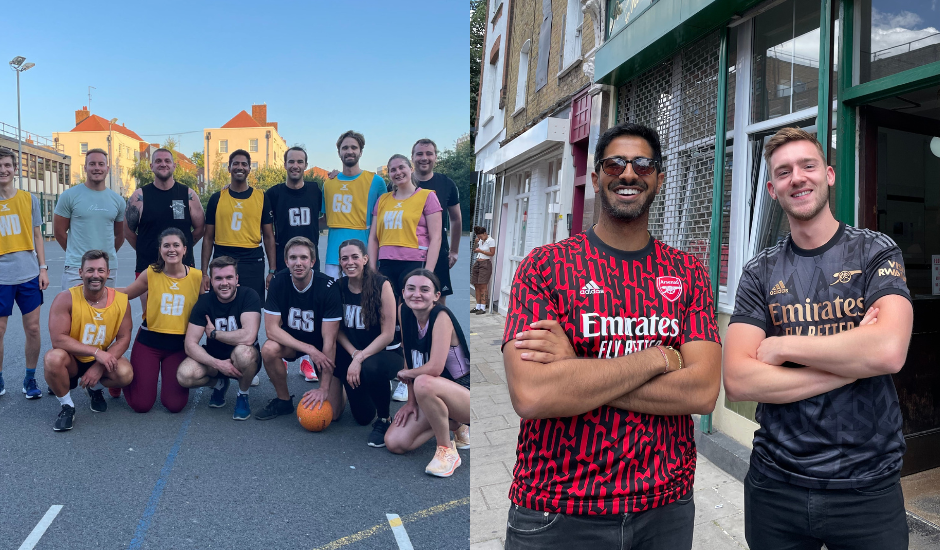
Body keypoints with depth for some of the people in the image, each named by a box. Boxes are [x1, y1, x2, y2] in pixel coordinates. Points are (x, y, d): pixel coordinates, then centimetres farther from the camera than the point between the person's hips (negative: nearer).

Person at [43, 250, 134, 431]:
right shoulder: (66, 299, -19)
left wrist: (100, 366, -21)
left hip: (102, 359, 2)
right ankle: (66, 406, -6)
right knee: (53, 358, -35)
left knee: (126, 373, -28)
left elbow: (124, 338, -9)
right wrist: (96, 352, -32)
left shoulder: (121, 300, -12)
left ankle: (95, 388, 11)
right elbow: (58, 339, -25)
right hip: (72, 360, -1)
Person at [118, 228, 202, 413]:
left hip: (179, 345, 0)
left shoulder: (197, 277, -6)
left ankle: (175, 379, 28)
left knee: (174, 405, -7)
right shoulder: (151, 273, -4)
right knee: (141, 404, -4)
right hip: (149, 341, 0)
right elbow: (125, 293, 9)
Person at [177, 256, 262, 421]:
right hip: (213, 358, 3)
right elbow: (190, 344, -13)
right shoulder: (204, 302, -8)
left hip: (242, 360, -3)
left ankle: (243, 395, -6)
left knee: (244, 351, -38)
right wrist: (217, 364, -28)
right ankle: (218, 383, 10)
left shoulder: (248, 296, -18)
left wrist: (213, 333, -16)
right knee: (184, 375, -26)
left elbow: (248, 337, -31)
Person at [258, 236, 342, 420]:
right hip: (291, 340, 3)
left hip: (321, 346, -3)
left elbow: (329, 340, -25)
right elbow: (271, 329, -17)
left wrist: (324, 388, -27)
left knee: (331, 413, -15)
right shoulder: (279, 283, -16)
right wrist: (309, 349, -28)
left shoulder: (327, 287, -25)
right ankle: (284, 401, -5)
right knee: (269, 349, -32)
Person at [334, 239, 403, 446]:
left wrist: (360, 358, -24)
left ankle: (385, 419, -12)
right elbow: (338, 329, 1)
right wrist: (353, 354, -15)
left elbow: (387, 334, -18)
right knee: (362, 417, 0)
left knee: (370, 367, -39)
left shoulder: (381, 285, -17)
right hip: (354, 355, 4)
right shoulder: (338, 287, -5)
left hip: (386, 353, -4)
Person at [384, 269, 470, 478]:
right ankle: (454, 425, 18)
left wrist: (406, 374, -11)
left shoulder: (441, 317, -23)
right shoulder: (404, 312, -3)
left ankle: (447, 450, -15)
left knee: (424, 383, -38)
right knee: (394, 443, -4)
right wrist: (411, 402, 1)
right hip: (434, 397, 8)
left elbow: (434, 368, -31)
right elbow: (410, 357, 5)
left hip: (464, 393, -8)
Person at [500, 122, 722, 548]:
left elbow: (703, 392, -12)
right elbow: (530, 395, -22)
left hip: (667, 505, 3)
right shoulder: (544, 266, -8)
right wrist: (658, 358, -17)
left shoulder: (689, 273, 2)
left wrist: (576, 369, -19)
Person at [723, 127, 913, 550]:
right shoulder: (760, 272, 0)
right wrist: (853, 361, -15)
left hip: (868, 486, -1)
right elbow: (737, 382, -12)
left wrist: (780, 346, -14)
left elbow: (889, 351, -21)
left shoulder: (877, 252, -3)